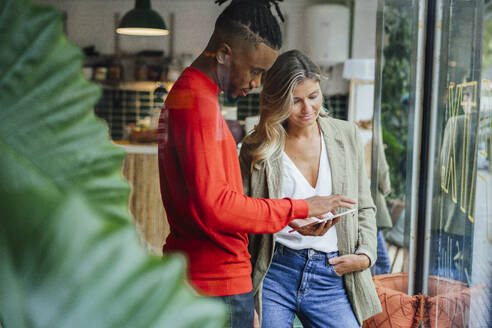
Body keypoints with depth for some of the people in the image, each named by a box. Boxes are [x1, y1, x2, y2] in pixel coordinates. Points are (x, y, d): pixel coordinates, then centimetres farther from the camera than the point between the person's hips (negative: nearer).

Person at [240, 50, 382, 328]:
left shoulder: (347, 135, 9)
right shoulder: (257, 148, 1)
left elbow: (364, 208, 14)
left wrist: (365, 255, 0)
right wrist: (294, 225, -16)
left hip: (332, 279, 2)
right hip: (273, 275, -1)